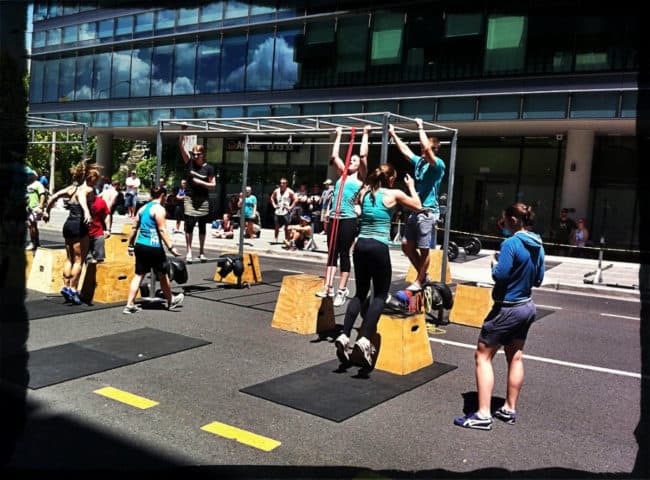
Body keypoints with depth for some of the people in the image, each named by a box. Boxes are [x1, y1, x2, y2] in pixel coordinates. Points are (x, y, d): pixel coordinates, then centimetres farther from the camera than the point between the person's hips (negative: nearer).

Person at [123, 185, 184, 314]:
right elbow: (162, 230, -16)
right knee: (163, 275, 11)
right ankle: (171, 301, 28)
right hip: (153, 247, -7)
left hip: (140, 246, 7)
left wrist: (130, 245, 21)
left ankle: (130, 305, 5)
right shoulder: (159, 209, -9)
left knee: (139, 275, 10)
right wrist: (171, 247, -17)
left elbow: (134, 228, 15)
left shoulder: (143, 208, 13)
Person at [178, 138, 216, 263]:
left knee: (202, 226, 7)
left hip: (203, 200, 0)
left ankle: (201, 251, 16)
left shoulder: (208, 168, -1)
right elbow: (181, 146, -8)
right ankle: (189, 251, 1)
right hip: (189, 198, 0)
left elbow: (213, 185, 0)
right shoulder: (190, 162, 1)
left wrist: (201, 182, -13)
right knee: (189, 224, -5)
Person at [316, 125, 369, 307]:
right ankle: (327, 287, 7)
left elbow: (363, 155, -4)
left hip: (349, 219, -5)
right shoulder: (342, 174, 16)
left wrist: (365, 134, 4)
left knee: (344, 254, -1)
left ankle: (342, 290, 4)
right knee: (331, 253, 5)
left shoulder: (360, 177, 3)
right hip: (334, 217, 5)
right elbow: (334, 156, 19)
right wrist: (338, 135, 25)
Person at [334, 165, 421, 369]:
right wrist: (411, 186, 27)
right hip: (378, 246, -5)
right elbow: (417, 206, 15)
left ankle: (344, 336, 0)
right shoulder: (394, 194, -1)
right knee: (380, 294, 4)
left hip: (360, 245, 5)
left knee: (360, 292, 15)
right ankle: (365, 339, -12)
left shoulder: (364, 193, 12)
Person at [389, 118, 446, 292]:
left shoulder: (438, 164, -9)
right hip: (415, 211, 8)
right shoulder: (419, 161, 13)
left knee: (424, 250, -1)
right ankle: (423, 275, 23)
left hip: (428, 213, -8)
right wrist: (393, 134, 29)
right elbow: (405, 150, 26)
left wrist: (421, 127, -17)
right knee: (406, 245, 9)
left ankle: (419, 282, 11)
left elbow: (426, 149, -27)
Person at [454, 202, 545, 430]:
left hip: (507, 308, -8)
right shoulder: (537, 245, 5)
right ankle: (509, 409, 28)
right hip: (527, 307, 9)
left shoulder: (511, 243, -19)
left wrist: (494, 262, -5)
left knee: (483, 356, -1)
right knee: (515, 357, 18)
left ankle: (483, 415, -5)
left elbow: (500, 275, -24)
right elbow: (538, 280, 12)